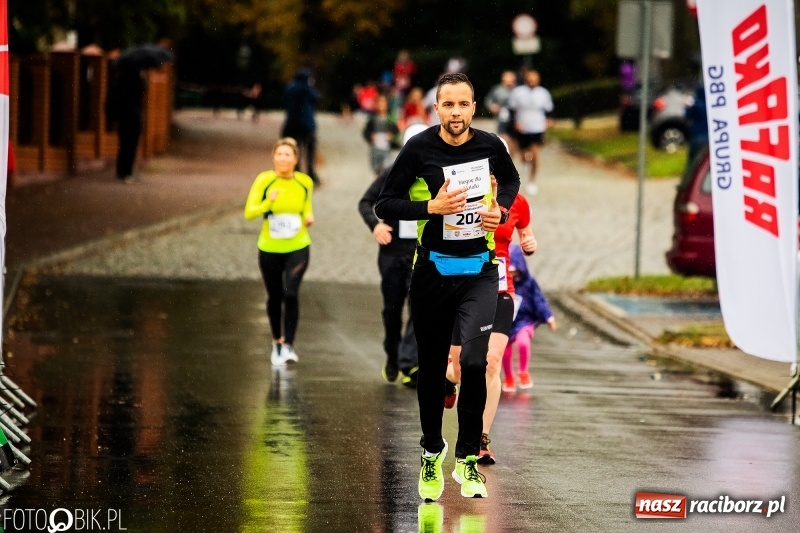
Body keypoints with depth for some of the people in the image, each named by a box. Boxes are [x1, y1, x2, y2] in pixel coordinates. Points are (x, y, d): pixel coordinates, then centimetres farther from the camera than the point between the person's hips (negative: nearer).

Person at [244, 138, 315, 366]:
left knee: (290, 294, -16)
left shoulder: (305, 182, -3)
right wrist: (268, 202, -30)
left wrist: (309, 217, -8)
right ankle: (277, 341, 33)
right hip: (270, 249, 0)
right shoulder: (264, 180, -10)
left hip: (297, 248, 0)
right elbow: (249, 212, -14)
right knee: (274, 297, 11)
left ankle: (288, 345, -7)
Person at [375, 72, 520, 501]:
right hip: (432, 270, 0)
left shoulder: (490, 145, -3)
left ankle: (467, 458, -1)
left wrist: (500, 208, -1)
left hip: (479, 271, 0)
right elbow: (385, 205, -6)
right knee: (432, 367, 9)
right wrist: (431, 207, -20)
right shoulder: (418, 149, -9)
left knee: (473, 360, -16)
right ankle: (432, 454, 30)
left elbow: (510, 180, 19)